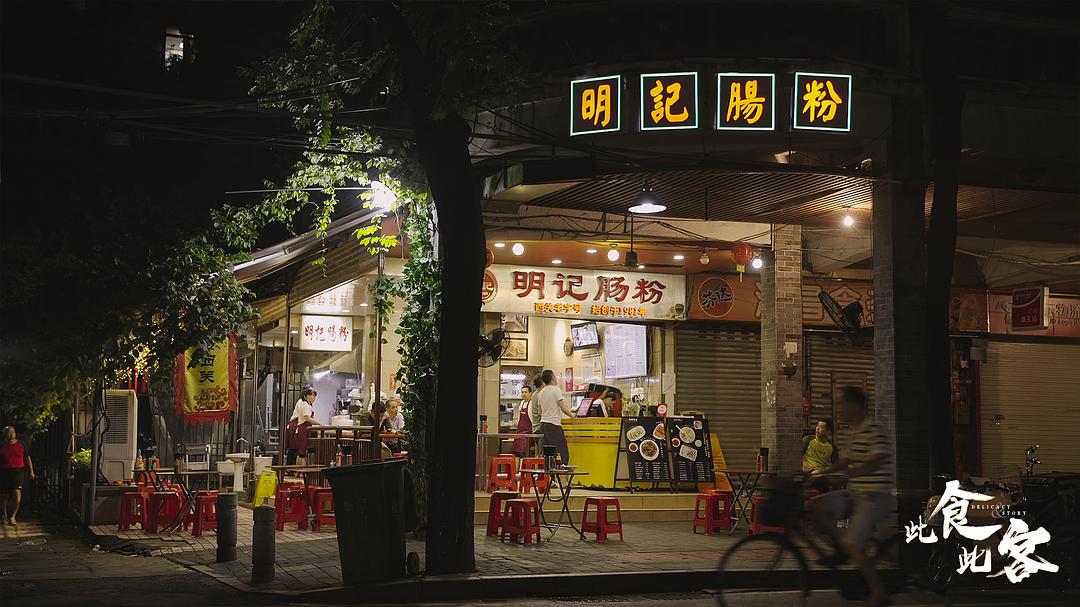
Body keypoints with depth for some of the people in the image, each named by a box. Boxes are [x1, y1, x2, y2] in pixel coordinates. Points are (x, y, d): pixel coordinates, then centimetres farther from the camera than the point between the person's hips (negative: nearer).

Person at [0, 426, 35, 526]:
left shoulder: (21, 445, 7)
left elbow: (27, 458, 12)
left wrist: (31, 472, 7)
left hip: (17, 471, 0)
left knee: (17, 492, -17)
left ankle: (12, 516, -10)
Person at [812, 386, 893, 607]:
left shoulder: (872, 430, -15)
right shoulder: (859, 431, 17)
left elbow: (877, 462, -26)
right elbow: (847, 461, 25)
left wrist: (848, 473, -32)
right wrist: (821, 472, 18)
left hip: (874, 496, -9)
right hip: (856, 493, 9)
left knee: (852, 544, -17)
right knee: (819, 507, -7)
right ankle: (841, 550, 7)